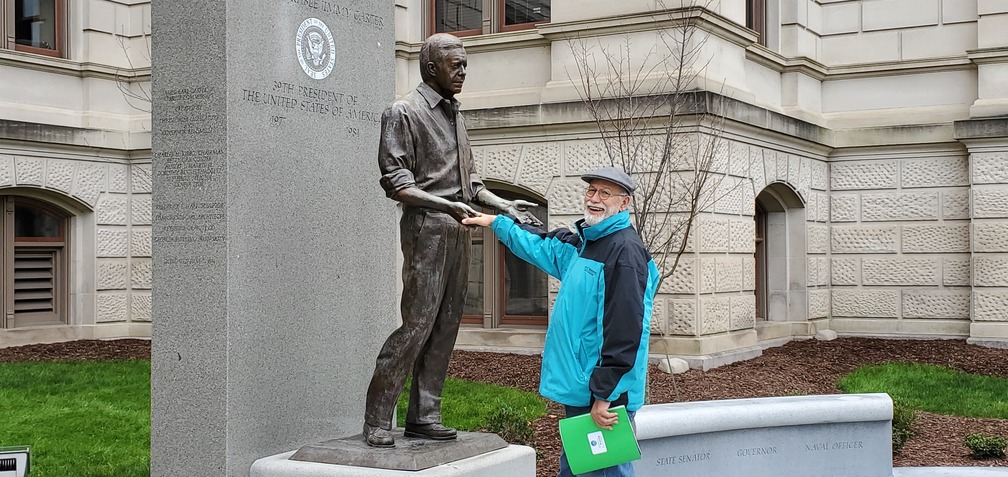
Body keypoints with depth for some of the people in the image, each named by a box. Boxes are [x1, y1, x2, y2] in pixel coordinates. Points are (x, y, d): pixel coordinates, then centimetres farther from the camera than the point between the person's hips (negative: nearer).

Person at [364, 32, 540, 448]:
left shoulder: (454, 114, 19)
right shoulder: (405, 112, -5)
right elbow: (396, 183, -11)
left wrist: (505, 206, 12)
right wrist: (448, 206, -22)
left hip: (458, 230, 8)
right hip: (427, 227, -8)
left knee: (446, 325, 6)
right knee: (417, 323, -10)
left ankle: (423, 415, 12)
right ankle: (376, 421, -3)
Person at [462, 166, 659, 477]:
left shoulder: (626, 251, -17)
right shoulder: (583, 243, 12)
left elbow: (624, 332, -23)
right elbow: (542, 246, 33)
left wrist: (604, 396, -23)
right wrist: (497, 223, 34)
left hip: (604, 394, -10)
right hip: (578, 391, 10)